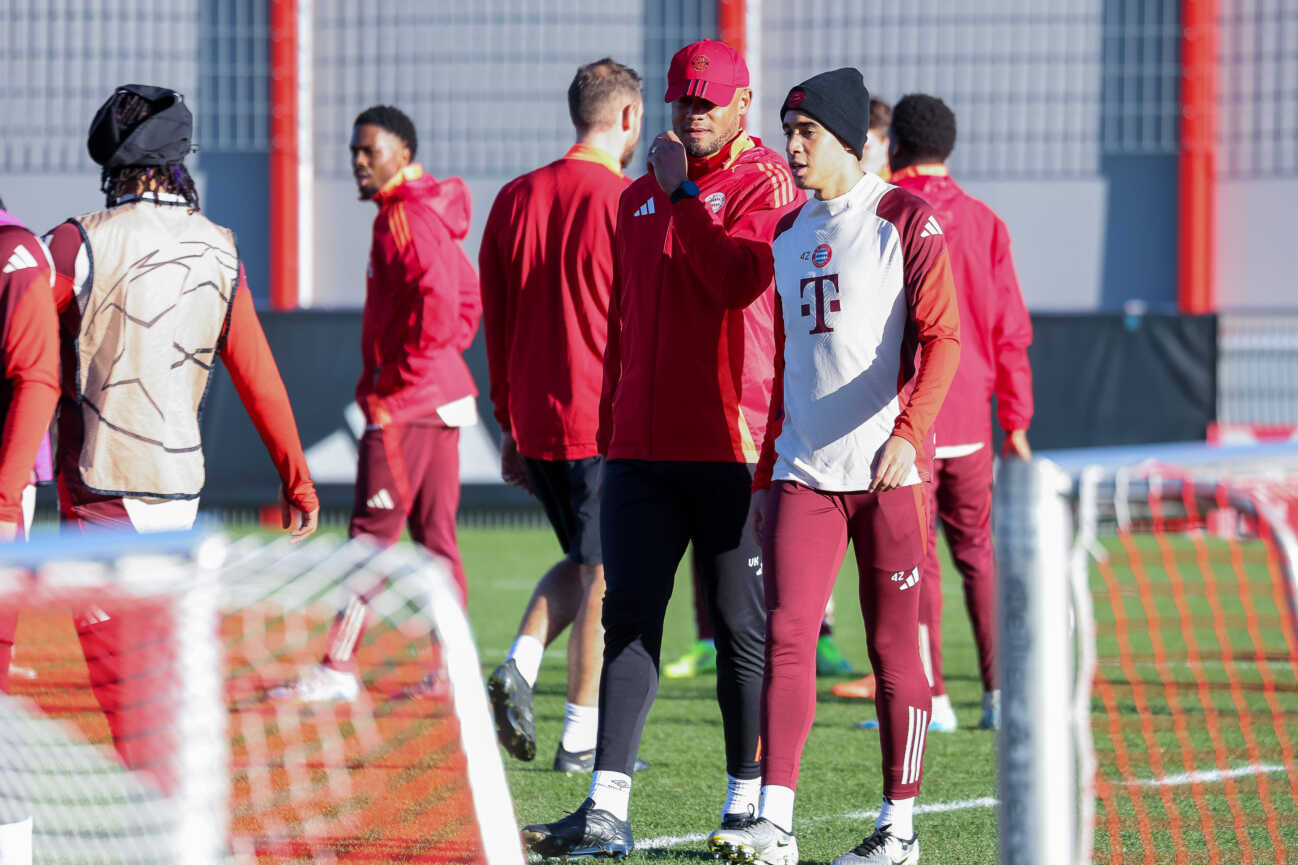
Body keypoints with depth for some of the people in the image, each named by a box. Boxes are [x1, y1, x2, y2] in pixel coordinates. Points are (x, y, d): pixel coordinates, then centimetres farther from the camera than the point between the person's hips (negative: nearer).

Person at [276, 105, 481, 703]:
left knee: (372, 534, -7)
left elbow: (438, 302, -26)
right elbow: (467, 299, 24)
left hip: (405, 406, -10)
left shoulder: (406, 218, -14)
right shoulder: (431, 213, 17)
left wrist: (397, 384, -20)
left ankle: (336, 669, -6)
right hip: (442, 400, 10)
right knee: (436, 538, 9)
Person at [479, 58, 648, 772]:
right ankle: (581, 737, 3)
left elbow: (496, 327, 12)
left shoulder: (515, 199, 7)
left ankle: (519, 665, -2)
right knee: (604, 576, 2)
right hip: (606, 420, -6)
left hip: (534, 420, 6)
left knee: (582, 562, 20)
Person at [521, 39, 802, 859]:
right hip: (643, 446, 6)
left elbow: (735, 281, -20)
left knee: (743, 624, 1)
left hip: (734, 445, -6)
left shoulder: (768, 182, -3)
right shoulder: (639, 198, 18)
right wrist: (611, 434, 19)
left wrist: (681, 191, -14)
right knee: (629, 616, 0)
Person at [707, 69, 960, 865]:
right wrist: (768, 475, 20)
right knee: (786, 635, -6)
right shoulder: (788, 235, 16)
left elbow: (941, 338, -12)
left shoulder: (906, 221, -4)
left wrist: (907, 433, -25)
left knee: (894, 645, 1)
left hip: (889, 471, -5)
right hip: (805, 472, 5)